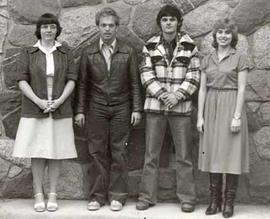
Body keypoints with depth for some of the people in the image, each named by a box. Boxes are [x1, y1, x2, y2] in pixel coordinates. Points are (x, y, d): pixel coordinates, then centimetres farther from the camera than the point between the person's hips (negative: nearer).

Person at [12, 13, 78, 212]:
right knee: (37, 152, 1)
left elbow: (71, 80, 1)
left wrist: (59, 101, -13)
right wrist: (39, 101, -15)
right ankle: (38, 195, 8)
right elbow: (22, 81, -2)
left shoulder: (66, 53, 7)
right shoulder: (28, 53, 4)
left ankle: (53, 195, 10)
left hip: (60, 111, 1)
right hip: (34, 111, -1)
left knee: (56, 152, 3)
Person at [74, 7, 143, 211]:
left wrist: (136, 109, -3)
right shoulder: (88, 53, 5)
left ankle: (117, 196, 9)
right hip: (96, 108, 1)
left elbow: (135, 82, 2)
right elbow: (83, 83, 7)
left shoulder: (128, 52, 2)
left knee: (119, 153, 1)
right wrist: (80, 110, 3)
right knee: (97, 153, 2)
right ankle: (97, 196, 10)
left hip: (121, 109, -1)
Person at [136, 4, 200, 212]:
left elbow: (194, 77, -1)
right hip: (155, 105, 1)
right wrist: (161, 94, -13)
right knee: (151, 154, 5)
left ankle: (187, 197, 13)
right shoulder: (150, 46, 5)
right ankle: (147, 196, 13)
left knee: (184, 155, 3)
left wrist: (177, 95, -13)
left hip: (181, 106, -1)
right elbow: (146, 74, 0)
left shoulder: (189, 46, 2)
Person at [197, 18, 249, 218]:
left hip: (231, 107, -4)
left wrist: (237, 116, -14)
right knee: (213, 155, 6)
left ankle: (229, 202, 6)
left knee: (231, 155, -1)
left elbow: (241, 89, -6)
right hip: (211, 108, 4)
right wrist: (200, 115, 3)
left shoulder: (239, 58, -1)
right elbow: (202, 89, 9)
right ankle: (215, 200, 14)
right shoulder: (208, 59, 11)